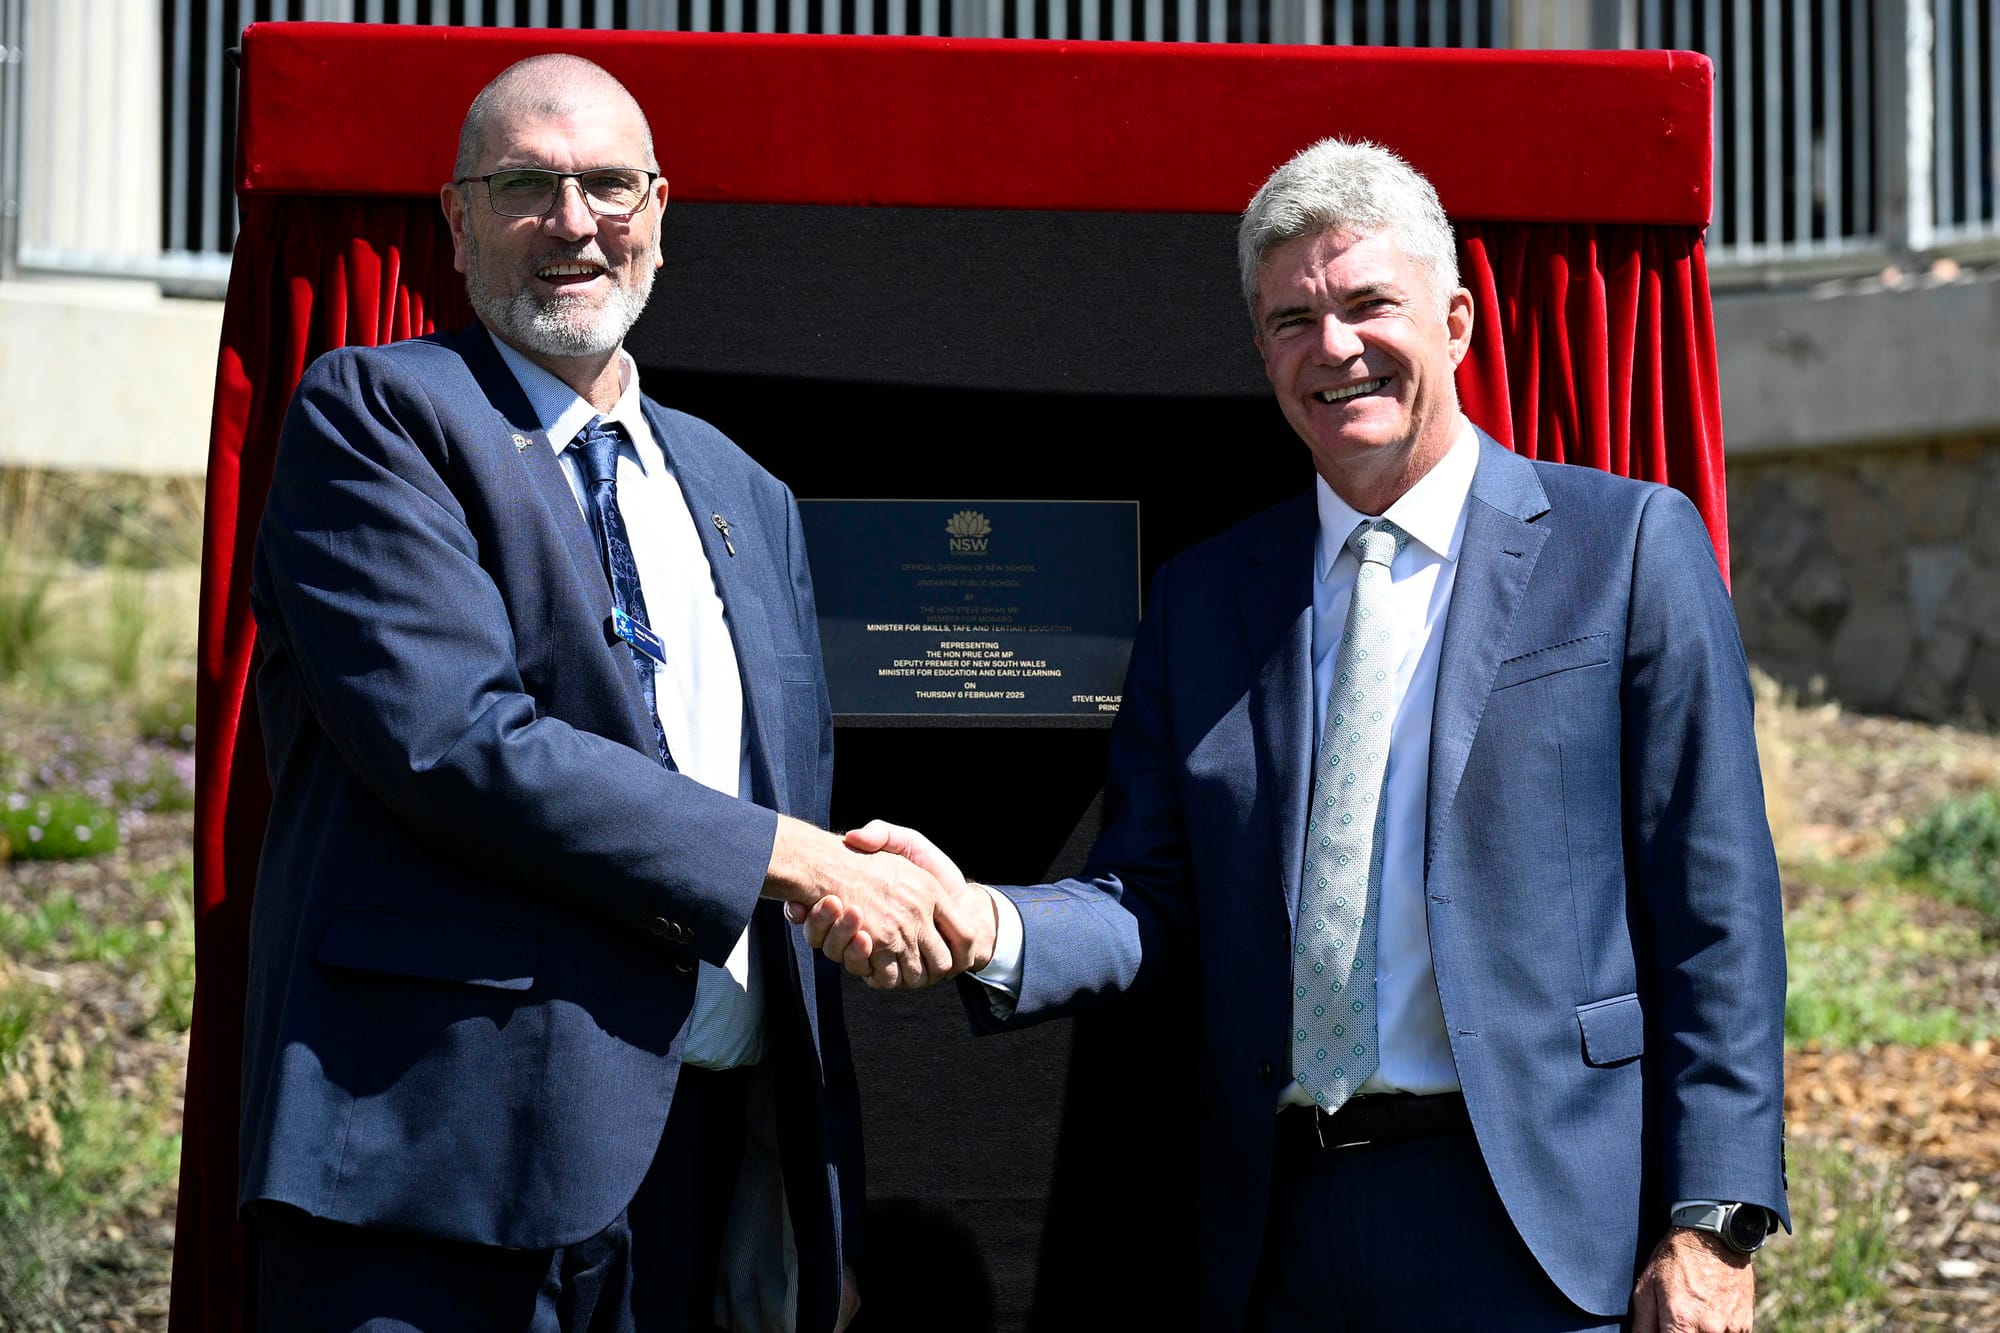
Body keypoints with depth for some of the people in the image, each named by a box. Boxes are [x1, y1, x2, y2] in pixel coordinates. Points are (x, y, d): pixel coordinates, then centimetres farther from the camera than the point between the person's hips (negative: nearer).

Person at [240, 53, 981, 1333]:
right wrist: (782, 855, -11)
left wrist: (829, 1227, 15)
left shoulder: (746, 498, 19)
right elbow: (453, 736, -15)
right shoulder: (375, 414, 0)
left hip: (709, 1147, 6)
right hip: (454, 1148, -6)